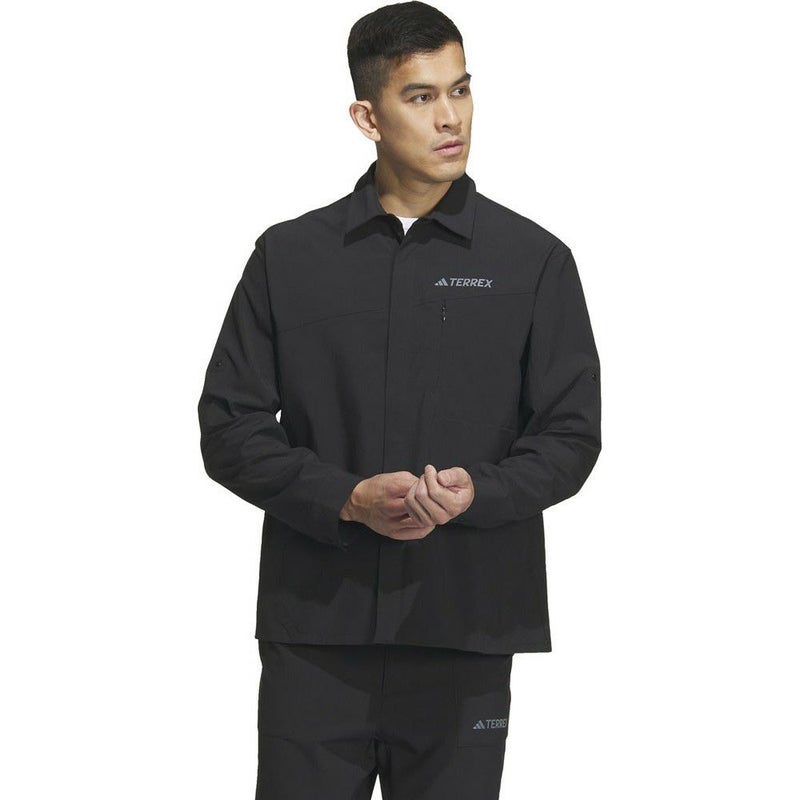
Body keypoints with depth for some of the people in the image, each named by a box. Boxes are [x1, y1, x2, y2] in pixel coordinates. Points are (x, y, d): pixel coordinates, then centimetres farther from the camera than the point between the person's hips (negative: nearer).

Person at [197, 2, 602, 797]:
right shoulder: (288, 256, 6)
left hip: (463, 640, 0)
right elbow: (230, 428, 4)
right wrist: (348, 498, -12)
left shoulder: (534, 261, 4)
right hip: (315, 634, 0)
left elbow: (571, 435, 3)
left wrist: (477, 491, -17)